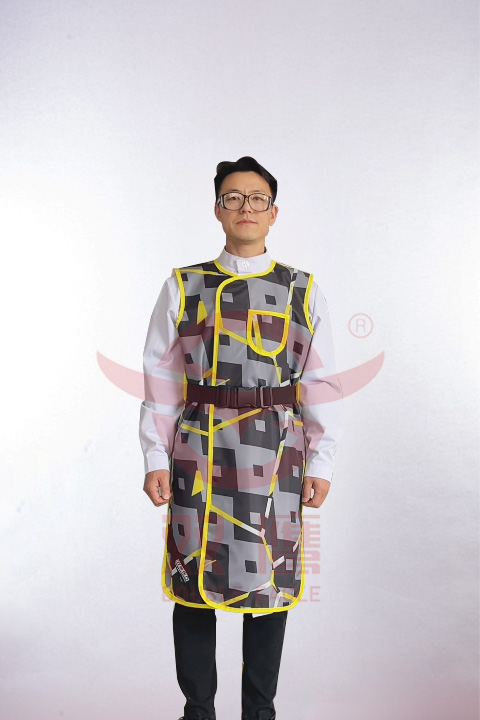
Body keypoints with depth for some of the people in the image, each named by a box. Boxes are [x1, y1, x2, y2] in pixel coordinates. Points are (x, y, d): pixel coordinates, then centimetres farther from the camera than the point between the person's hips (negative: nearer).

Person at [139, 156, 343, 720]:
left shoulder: (304, 292, 4)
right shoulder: (183, 288, 4)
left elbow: (322, 386, 4)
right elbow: (160, 381, 3)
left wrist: (321, 463, -1)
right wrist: (156, 458, -2)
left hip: (276, 460, 1)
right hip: (198, 456, 0)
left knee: (271, 583, 10)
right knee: (194, 586, 7)